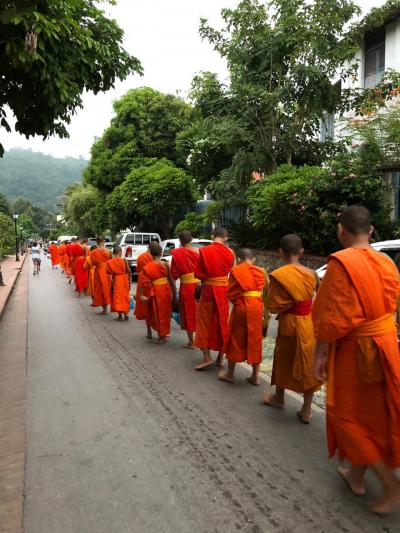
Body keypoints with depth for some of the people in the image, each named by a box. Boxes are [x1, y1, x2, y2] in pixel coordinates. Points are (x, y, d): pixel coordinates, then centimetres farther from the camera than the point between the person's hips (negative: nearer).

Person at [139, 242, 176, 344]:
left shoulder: (147, 267, -7)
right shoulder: (166, 265, -6)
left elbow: (144, 283, -11)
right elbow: (171, 280, -5)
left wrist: (141, 294, -5)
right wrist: (174, 293, 2)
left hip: (156, 292, -2)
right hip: (167, 290, 2)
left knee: (158, 313, 11)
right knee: (165, 312, 16)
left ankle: (161, 337, 16)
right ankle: (164, 335, 26)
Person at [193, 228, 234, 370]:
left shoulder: (204, 251, -11)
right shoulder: (230, 252, -3)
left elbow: (197, 273, -7)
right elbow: (230, 270, 7)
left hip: (209, 290, -3)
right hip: (224, 290, 3)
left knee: (204, 321, 8)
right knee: (222, 322, 12)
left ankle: (207, 358, 4)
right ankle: (220, 358, 18)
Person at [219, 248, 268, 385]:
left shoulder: (236, 271, -4)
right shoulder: (260, 272, 6)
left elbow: (230, 293, -5)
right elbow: (265, 292, 3)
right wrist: (263, 309, 10)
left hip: (241, 307, -3)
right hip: (257, 308, 3)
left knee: (235, 339, 9)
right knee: (255, 340, 11)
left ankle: (230, 373, 20)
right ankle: (255, 376, 17)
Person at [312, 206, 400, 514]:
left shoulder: (342, 262, -19)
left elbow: (332, 316, -20)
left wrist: (320, 353, -11)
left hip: (354, 351, -7)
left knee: (349, 415, 10)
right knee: (375, 413, 18)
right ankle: (357, 476, 35)